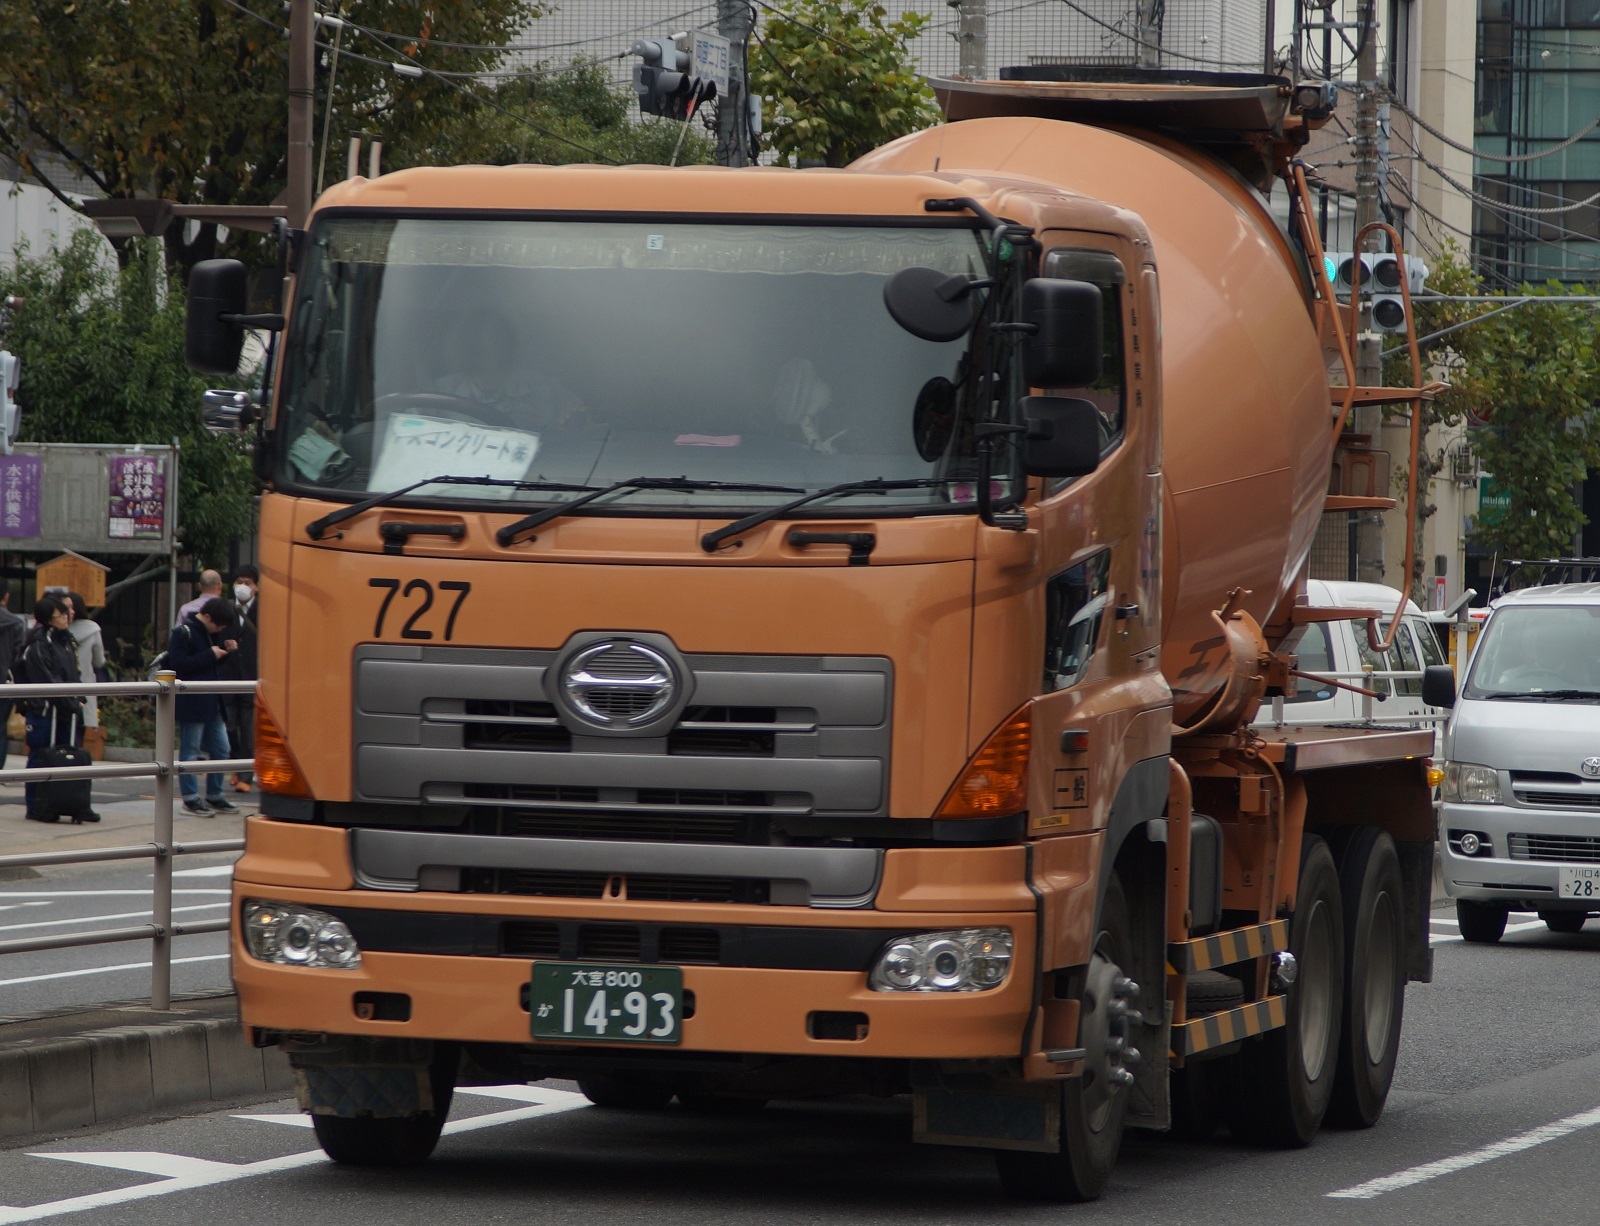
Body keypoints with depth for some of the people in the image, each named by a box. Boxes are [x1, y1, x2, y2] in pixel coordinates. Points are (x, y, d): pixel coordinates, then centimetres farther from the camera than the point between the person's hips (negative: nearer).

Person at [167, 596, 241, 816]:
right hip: (191, 703, -9)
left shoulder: (210, 633, 14)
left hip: (211, 702, 9)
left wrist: (224, 649, 5)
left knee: (220, 749, 12)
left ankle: (214, 796, 21)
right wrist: (210, 655, -21)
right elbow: (179, 664, -22)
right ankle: (191, 798, 3)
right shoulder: (183, 632, -13)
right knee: (190, 750, -2)